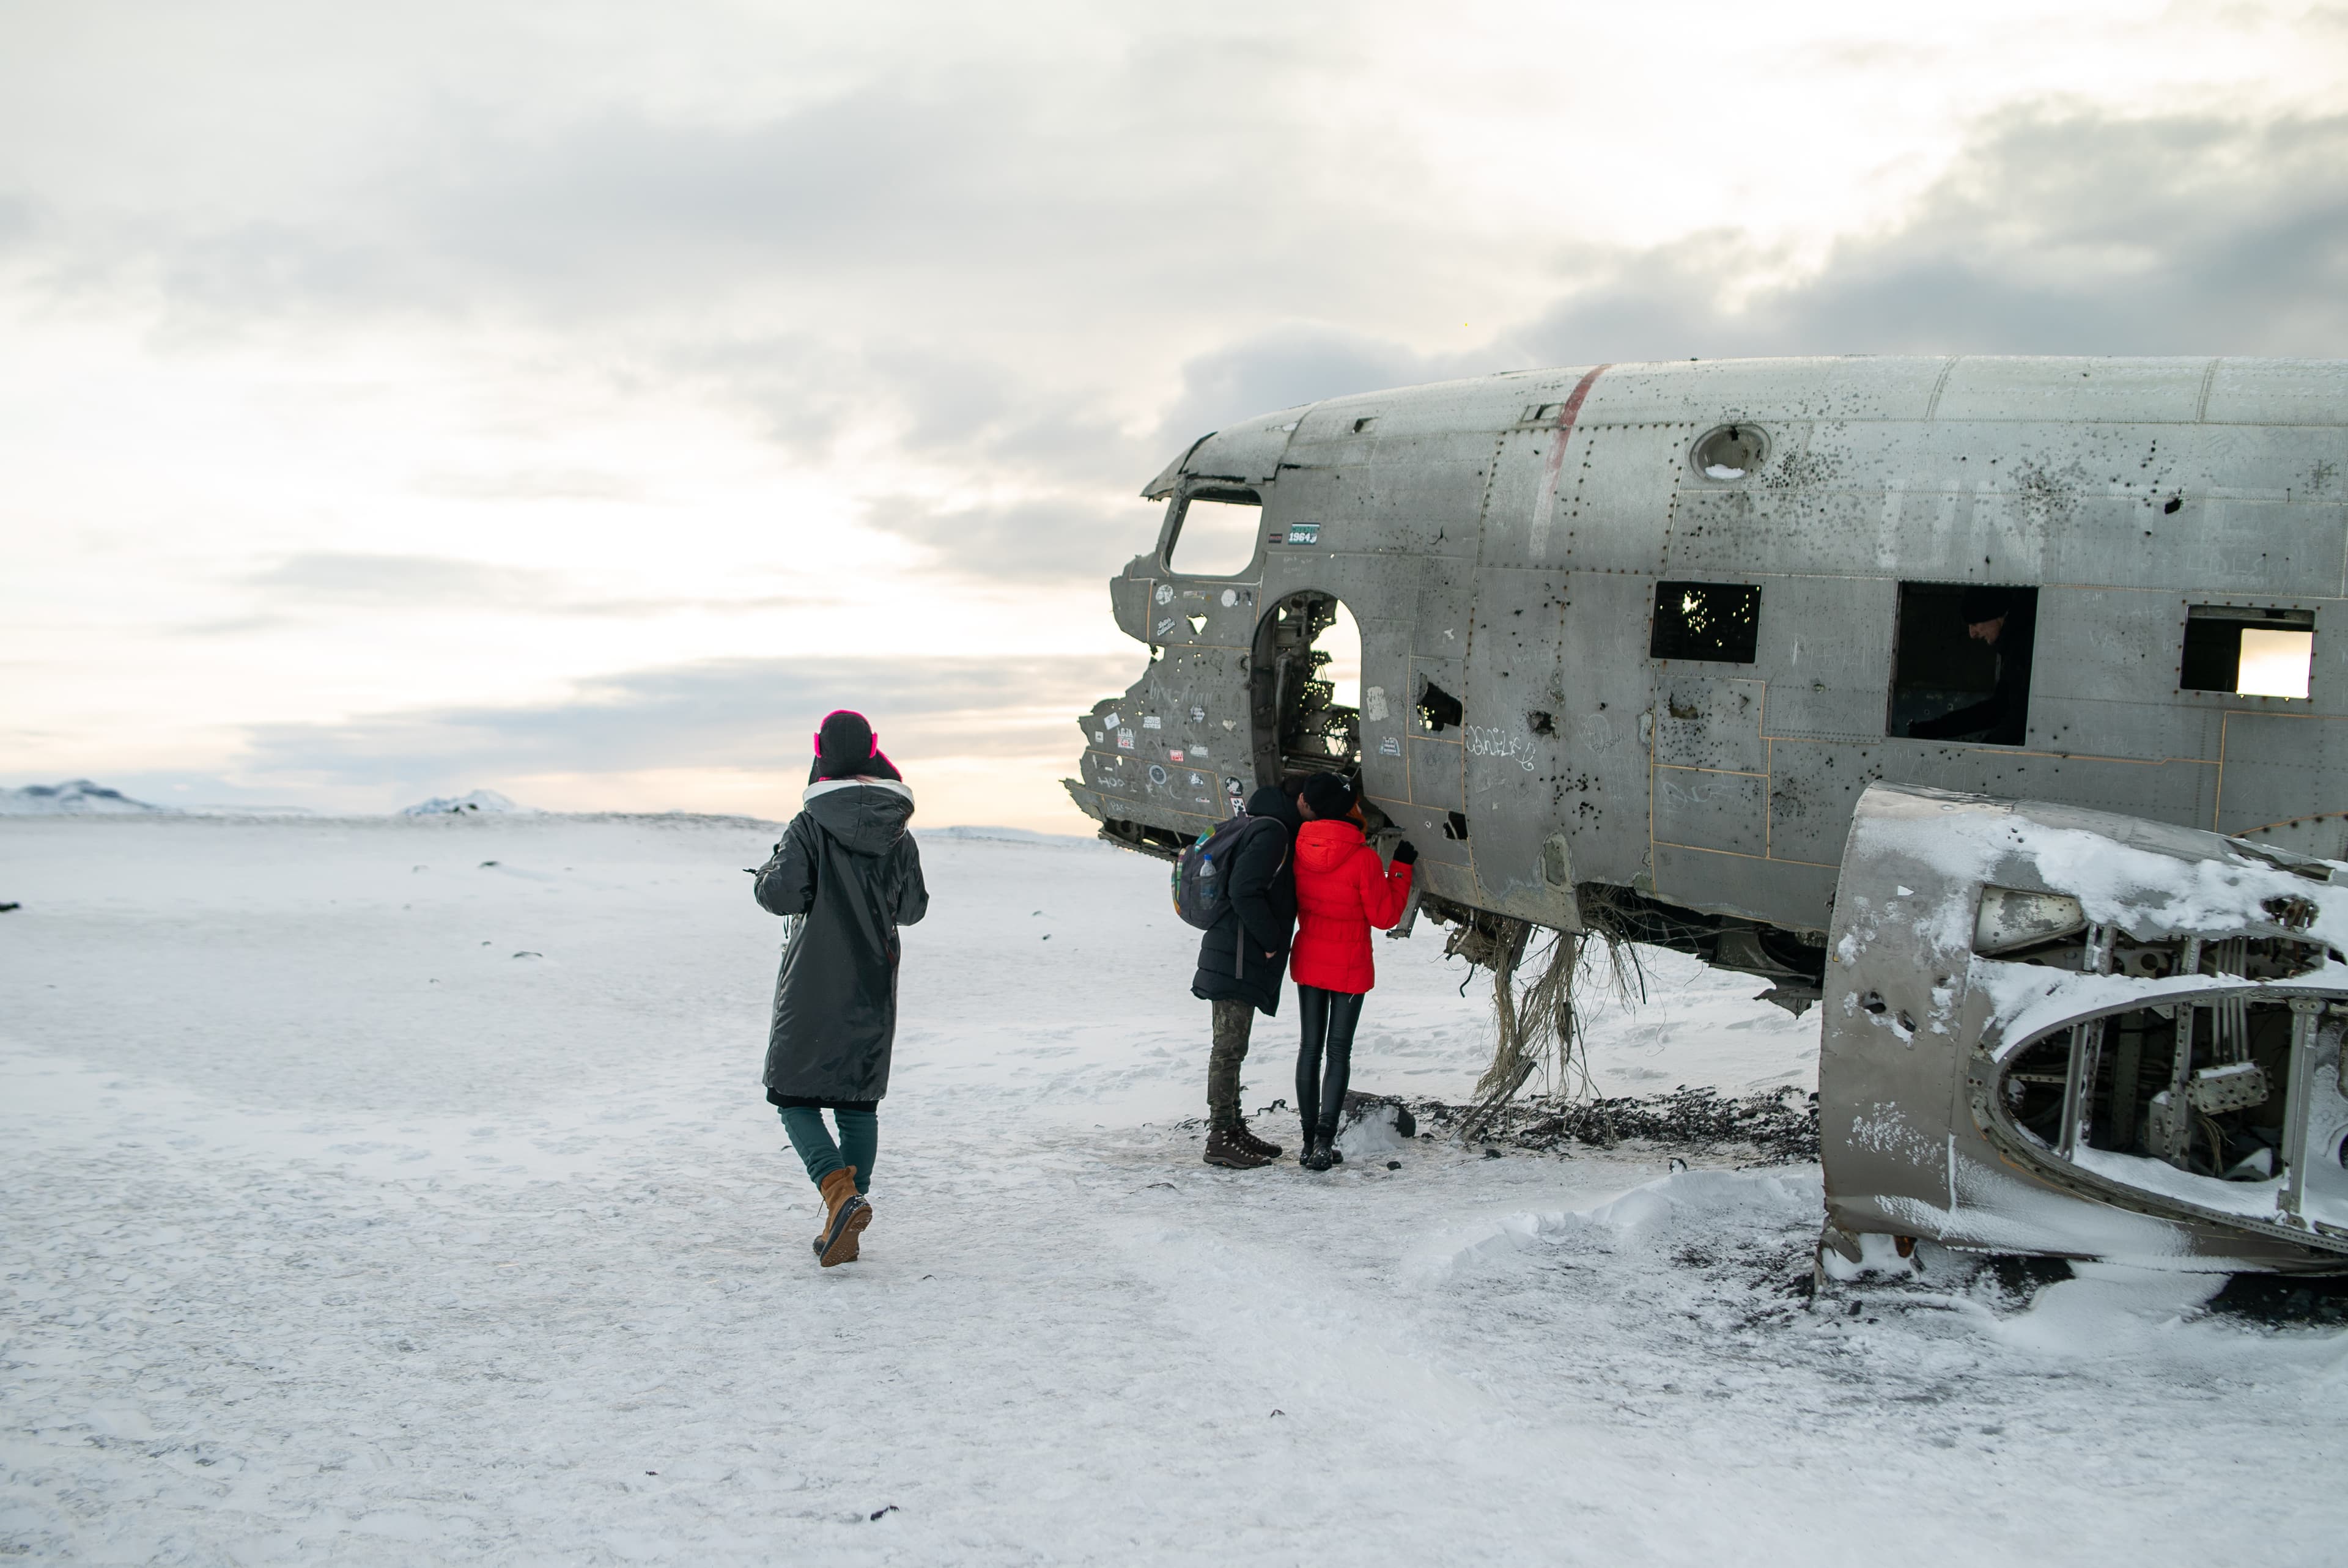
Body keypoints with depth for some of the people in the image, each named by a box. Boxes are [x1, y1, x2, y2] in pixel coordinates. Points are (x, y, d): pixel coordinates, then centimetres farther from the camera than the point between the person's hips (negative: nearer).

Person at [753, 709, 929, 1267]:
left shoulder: (811, 826, -12)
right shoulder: (900, 835, 2)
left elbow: (780, 895, -16)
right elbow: (913, 908, 10)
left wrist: (769, 872, 5)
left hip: (812, 987, -4)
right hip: (874, 990, 4)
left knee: (795, 1096, 5)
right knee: (858, 1102, 12)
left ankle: (842, 1195, -18)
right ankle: (842, 1227, 11)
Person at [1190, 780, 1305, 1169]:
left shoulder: (1257, 831, 20)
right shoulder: (1272, 833, -12)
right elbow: (1244, 892, -21)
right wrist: (1270, 942, -14)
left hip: (1236, 958, 10)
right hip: (1239, 958, -10)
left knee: (1231, 1048, 14)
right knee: (1230, 1047, -8)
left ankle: (1233, 1129, 21)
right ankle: (1220, 1138, -6)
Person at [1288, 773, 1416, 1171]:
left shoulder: (1300, 849, -6)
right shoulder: (1363, 858, -20)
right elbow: (1385, 917, -10)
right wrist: (1402, 868, -4)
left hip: (1307, 962, 4)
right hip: (1349, 968, -4)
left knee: (1310, 1046, 12)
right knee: (1339, 1051, 2)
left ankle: (1310, 1140, 14)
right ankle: (1324, 1142, -7)